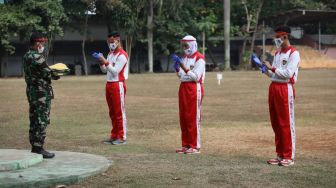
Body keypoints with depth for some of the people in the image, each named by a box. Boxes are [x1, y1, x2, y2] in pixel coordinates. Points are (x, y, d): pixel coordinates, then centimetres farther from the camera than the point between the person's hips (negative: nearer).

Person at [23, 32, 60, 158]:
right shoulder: (37, 57, -17)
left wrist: (51, 73, 7)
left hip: (31, 91, 9)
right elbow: (49, 74, -15)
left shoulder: (26, 56, 12)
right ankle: (38, 148, -4)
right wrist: (58, 74, 4)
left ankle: (34, 147, 18)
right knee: (42, 121, -5)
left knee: (34, 120, 12)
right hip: (42, 93, -9)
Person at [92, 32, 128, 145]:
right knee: (112, 113, 12)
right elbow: (104, 70, 17)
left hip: (118, 85, -9)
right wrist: (101, 61, 0)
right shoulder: (110, 54, 16)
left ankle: (122, 137, -2)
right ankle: (114, 136, 18)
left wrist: (105, 61, -21)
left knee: (119, 112, -6)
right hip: (109, 85, 9)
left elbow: (115, 71, -17)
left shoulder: (122, 55, -12)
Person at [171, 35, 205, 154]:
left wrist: (183, 67, -21)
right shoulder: (185, 58, 16)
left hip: (194, 89, -8)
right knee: (183, 118, 9)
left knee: (193, 118, -7)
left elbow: (196, 77, -17)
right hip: (183, 88, 8)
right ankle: (186, 145, 16)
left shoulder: (199, 59, -9)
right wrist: (177, 67, -1)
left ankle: (195, 146, -3)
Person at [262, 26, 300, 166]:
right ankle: (280, 155, 18)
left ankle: (289, 157, -1)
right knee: (275, 123, 10)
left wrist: (272, 68, -14)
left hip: (285, 89, -8)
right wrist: (265, 69, 0)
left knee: (286, 123, -6)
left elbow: (288, 73, -17)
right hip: (273, 88, 8)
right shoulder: (277, 53, 17)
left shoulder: (293, 53, -8)